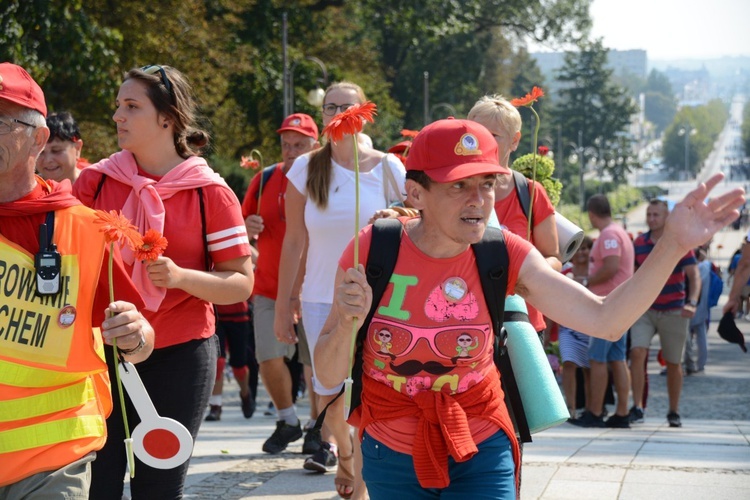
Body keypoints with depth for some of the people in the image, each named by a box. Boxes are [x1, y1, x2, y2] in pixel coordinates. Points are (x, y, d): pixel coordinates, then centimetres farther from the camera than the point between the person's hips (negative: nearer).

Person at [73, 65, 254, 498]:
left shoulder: (211, 193, -3)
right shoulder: (96, 181, 3)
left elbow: (242, 284, -3)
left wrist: (180, 277, -18)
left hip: (179, 356, -2)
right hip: (101, 352, 2)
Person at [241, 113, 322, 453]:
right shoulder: (266, 179, 5)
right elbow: (242, 225, 14)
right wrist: (246, 228, -10)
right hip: (270, 287, 2)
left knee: (317, 364, 2)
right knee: (269, 358, -3)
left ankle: (317, 428, 19)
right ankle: (287, 421, 19)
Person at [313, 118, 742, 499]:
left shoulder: (505, 257, -11)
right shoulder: (371, 250, -15)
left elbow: (605, 320, -17)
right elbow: (329, 376, -9)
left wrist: (674, 246, -27)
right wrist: (348, 324, -31)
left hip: (479, 453, 0)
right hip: (392, 452, 0)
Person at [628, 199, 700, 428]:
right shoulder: (638, 243, 4)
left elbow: (694, 275, -12)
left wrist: (692, 303, -28)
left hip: (673, 312, -2)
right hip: (645, 309, 2)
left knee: (673, 364, 6)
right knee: (637, 352, -18)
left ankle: (674, 412, 21)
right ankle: (637, 407, -17)